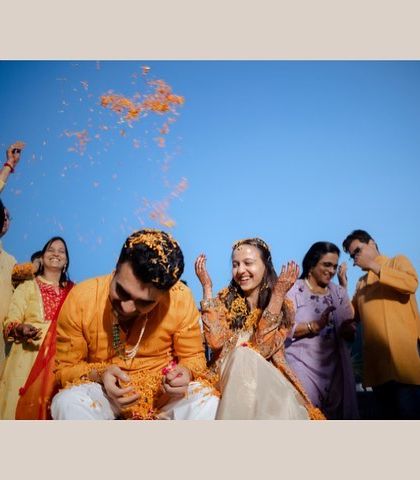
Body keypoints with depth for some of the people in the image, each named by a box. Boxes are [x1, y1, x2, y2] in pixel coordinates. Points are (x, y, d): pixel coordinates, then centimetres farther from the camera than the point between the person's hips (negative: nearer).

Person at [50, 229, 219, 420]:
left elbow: (193, 357, -3)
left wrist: (185, 372, -26)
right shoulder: (80, 299, -19)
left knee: (209, 407, -26)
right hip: (102, 387, 1)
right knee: (67, 404, -31)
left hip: (162, 386, 0)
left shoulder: (180, 299, -19)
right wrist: (99, 375, -25)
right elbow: (65, 367, -6)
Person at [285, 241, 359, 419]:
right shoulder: (293, 290, -6)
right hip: (303, 367, -5)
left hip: (335, 366, 5)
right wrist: (315, 325, -23)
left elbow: (350, 332, 11)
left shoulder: (339, 292, 12)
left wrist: (349, 329, -11)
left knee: (336, 412, 8)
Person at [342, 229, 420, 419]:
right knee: (388, 416, 6)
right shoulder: (361, 282, 24)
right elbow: (352, 315, 16)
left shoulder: (398, 261, 9)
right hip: (376, 359, 6)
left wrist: (373, 266, -9)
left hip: (404, 351, -6)